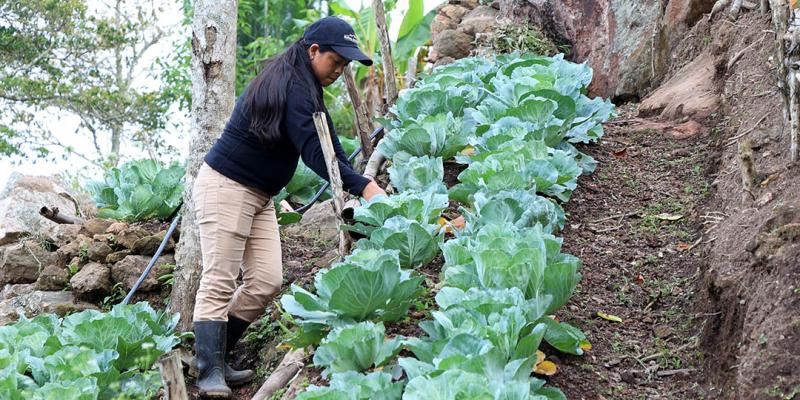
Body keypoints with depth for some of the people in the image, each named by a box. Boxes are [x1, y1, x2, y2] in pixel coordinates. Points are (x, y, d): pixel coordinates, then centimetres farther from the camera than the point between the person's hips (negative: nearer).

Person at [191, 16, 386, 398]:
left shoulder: (302, 87, 11)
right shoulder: (290, 88, -20)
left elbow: (328, 145, 8)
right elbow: (315, 152, -29)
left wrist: (360, 184, -3)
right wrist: (363, 186, -37)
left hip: (259, 194, 10)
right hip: (225, 185, -10)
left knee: (266, 282, 1)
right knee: (220, 281, -9)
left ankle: (214, 356, 10)